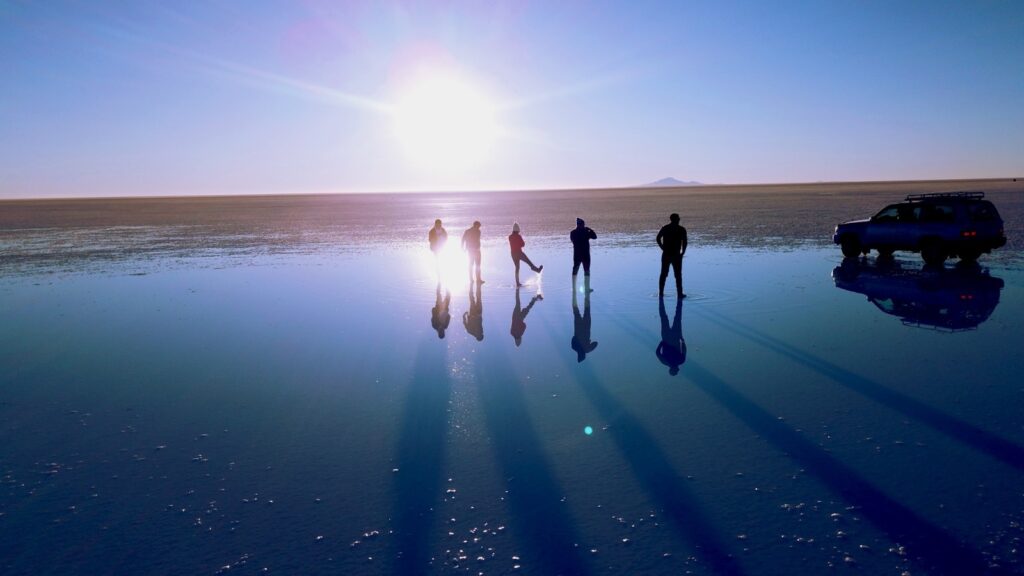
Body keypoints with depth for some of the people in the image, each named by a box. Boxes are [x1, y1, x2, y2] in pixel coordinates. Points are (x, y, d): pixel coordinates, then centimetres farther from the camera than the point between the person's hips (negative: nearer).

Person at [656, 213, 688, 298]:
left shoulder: (664, 228, 5)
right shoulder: (681, 229, -4)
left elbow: (658, 239, 1)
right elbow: (684, 242, -11)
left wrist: (663, 248, 6)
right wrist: (682, 252, 0)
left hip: (666, 254, 3)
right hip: (676, 255, -3)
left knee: (663, 274, 12)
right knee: (678, 275, 3)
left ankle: (661, 292, 15)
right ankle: (679, 294, 2)